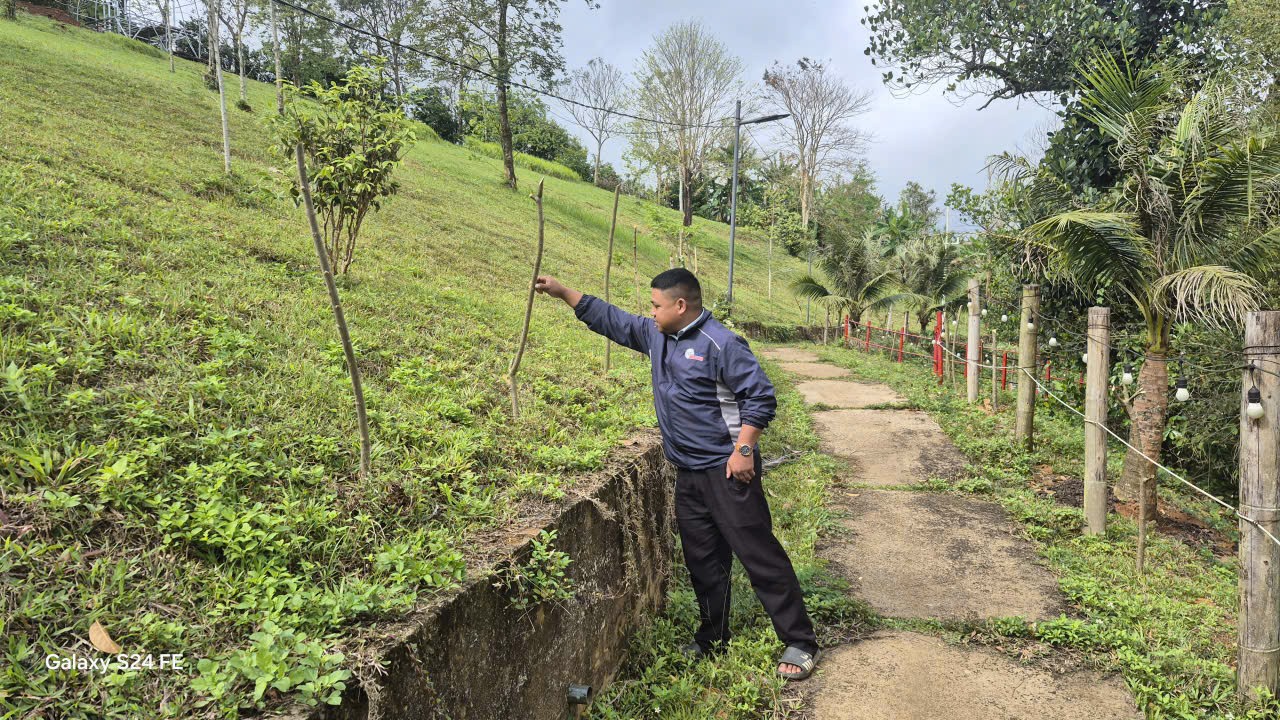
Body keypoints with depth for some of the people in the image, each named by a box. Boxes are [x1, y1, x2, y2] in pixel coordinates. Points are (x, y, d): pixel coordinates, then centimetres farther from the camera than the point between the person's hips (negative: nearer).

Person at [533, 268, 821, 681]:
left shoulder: (720, 344, -15)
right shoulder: (654, 335, 9)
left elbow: (760, 397, -15)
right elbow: (609, 318, 17)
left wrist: (744, 450, -20)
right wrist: (562, 292, 15)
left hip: (726, 471, -8)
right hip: (688, 474, 8)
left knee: (759, 554, -4)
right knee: (703, 560, 16)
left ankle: (800, 643, 7)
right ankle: (712, 639, 30)